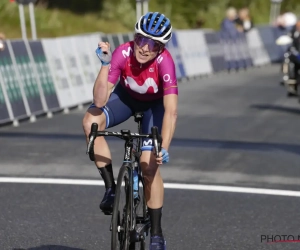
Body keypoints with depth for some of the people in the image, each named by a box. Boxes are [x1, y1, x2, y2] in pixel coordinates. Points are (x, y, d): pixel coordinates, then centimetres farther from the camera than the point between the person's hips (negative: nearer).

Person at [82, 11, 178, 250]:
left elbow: (171, 111, -40)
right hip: (126, 96, 2)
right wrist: (105, 65, -46)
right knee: (91, 121, -28)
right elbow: (99, 101, -35)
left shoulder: (165, 62, -36)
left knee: (149, 164, -15)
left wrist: (164, 148, -51)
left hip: (155, 103, -2)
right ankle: (110, 187, -14)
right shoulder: (123, 53, -31)